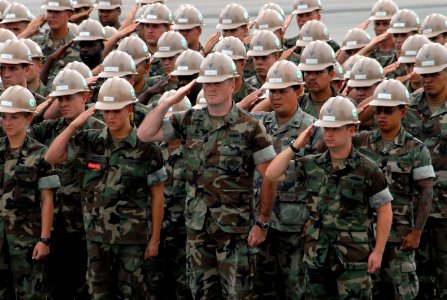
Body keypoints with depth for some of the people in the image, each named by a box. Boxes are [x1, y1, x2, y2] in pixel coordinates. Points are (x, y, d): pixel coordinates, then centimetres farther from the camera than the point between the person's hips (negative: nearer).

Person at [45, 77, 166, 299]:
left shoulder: (146, 148, -6)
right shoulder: (91, 142, 3)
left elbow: (157, 196, -2)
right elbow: (52, 157, 0)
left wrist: (155, 238, -3)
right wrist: (74, 125, -7)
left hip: (132, 236, -3)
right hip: (97, 234, 3)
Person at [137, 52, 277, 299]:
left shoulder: (249, 128, -7)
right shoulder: (189, 121, 7)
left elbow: (270, 177, -5)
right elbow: (145, 134, 5)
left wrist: (262, 223, -7)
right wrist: (168, 102, -3)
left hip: (235, 229, -5)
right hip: (197, 226, 5)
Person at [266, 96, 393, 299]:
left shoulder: (366, 170, -5)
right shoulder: (312, 165, 7)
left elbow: (384, 210, -2)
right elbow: (272, 174, 5)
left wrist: (378, 252, -6)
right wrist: (296, 146, -2)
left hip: (353, 259, -5)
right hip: (316, 257, 5)